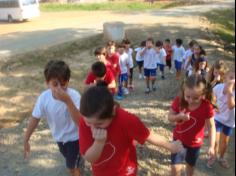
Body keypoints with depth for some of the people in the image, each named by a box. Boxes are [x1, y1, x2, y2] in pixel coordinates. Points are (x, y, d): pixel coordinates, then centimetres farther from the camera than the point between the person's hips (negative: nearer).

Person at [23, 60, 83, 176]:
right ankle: (79, 161, 61)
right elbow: (35, 119, -9)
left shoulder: (74, 96, -32)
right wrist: (26, 140, -5)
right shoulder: (44, 97, -22)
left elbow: (80, 121, -43)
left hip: (74, 137, -4)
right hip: (59, 137, 5)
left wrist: (68, 101, -52)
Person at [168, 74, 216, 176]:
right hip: (179, 139, 0)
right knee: (175, 167, -1)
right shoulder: (179, 100, -22)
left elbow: (211, 127, -17)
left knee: (190, 165, 24)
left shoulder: (207, 107, -26)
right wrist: (179, 116, -33)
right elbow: (170, 117, -12)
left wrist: (211, 146, -24)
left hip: (195, 142, 0)